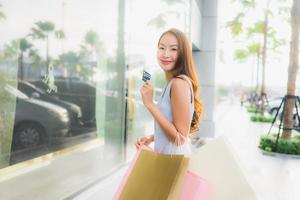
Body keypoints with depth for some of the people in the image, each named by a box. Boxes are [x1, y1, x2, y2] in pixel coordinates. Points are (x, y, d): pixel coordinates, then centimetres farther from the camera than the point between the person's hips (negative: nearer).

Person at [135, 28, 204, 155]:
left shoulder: (180, 83, -20)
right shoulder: (172, 83, 5)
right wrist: (151, 138, 2)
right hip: (165, 156, 8)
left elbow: (180, 136, -21)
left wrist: (150, 104, -22)